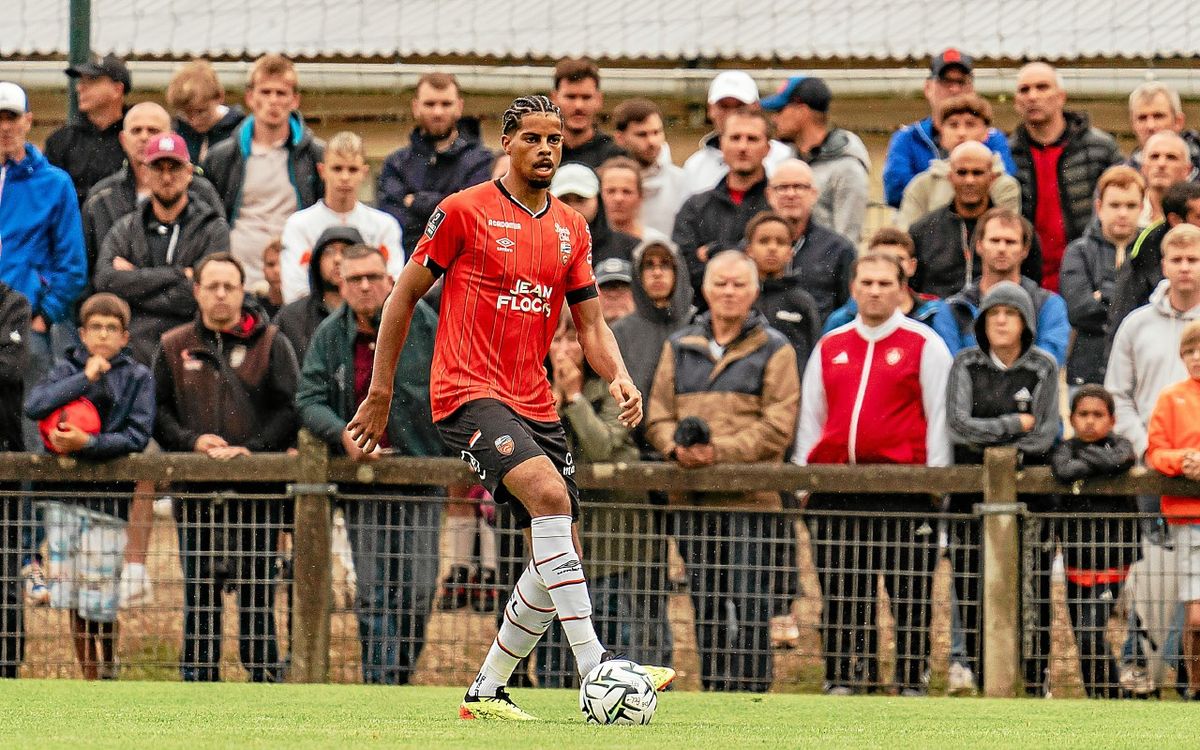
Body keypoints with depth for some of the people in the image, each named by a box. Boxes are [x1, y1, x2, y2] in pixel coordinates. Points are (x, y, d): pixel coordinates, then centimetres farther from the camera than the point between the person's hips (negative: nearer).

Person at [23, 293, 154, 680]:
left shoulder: (138, 377, 4)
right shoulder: (68, 368, 10)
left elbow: (137, 437, -7)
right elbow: (34, 405, -9)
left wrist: (87, 444, -19)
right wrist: (86, 377, -10)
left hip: (109, 499, -3)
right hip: (64, 495, 3)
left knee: (101, 604, -6)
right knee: (73, 603, 4)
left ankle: (109, 673, 15)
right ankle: (90, 680, 14)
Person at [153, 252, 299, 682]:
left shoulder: (269, 344, 5)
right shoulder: (175, 348, 11)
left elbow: (289, 409, -1)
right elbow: (158, 410, 9)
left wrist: (252, 448, -14)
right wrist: (192, 441, -9)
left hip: (257, 491, -2)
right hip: (195, 489, 2)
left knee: (257, 587, 0)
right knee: (199, 588, 4)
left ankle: (265, 674, 5)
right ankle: (199, 675, 8)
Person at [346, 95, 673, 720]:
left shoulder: (571, 229, 14)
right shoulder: (465, 211, -3)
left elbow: (590, 323, 16)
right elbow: (403, 297, 3)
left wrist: (619, 378, -5)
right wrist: (379, 393, 3)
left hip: (534, 404, 7)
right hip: (469, 393, -7)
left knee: (560, 556, 3)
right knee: (549, 492, -29)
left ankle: (486, 691, 19)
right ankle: (593, 669, -33)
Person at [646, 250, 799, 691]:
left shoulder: (774, 351, 3)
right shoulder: (680, 348, 15)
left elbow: (777, 427, -7)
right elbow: (658, 416, 12)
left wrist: (721, 451, -18)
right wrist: (677, 447, -10)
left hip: (750, 500, -4)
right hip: (692, 500, 4)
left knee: (750, 608, -9)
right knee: (706, 608, 9)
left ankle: (750, 692, -7)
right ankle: (713, 691, 15)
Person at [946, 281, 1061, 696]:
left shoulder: (1043, 367, 5)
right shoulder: (966, 364, 5)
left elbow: (1045, 435, -3)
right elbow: (959, 424, -8)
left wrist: (987, 441, -7)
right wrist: (1016, 424, -8)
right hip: (971, 490, 0)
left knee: (1032, 586, -6)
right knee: (974, 589, -4)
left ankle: (1035, 681, -3)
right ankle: (977, 679, 0)